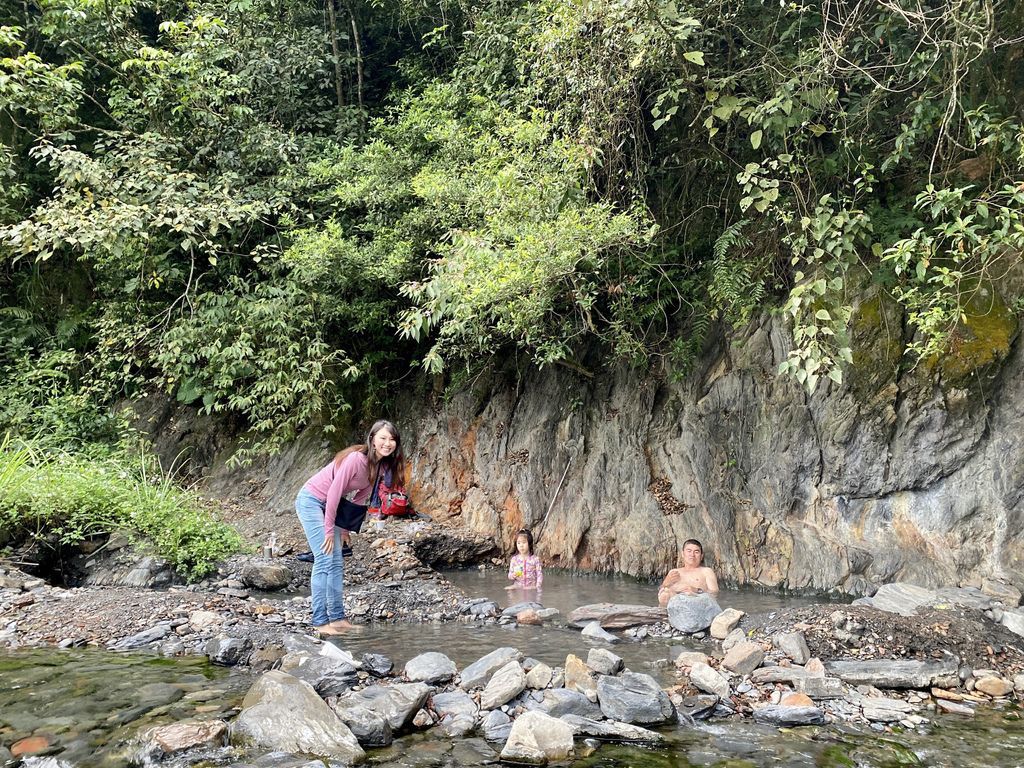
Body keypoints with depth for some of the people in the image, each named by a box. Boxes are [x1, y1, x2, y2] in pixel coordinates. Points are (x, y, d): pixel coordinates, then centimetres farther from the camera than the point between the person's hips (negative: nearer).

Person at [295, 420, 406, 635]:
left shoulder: (382, 467, -4)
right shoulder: (356, 459, -29)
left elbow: (361, 498, 6)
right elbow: (334, 492, -25)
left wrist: (346, 529, 6)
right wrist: (329, 529, -18)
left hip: (331, 504, 9)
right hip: (311, 501, -9)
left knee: (337, 563, 7)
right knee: (325, 560, -13)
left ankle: (337, 618, 13)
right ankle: (319, 621, -9)